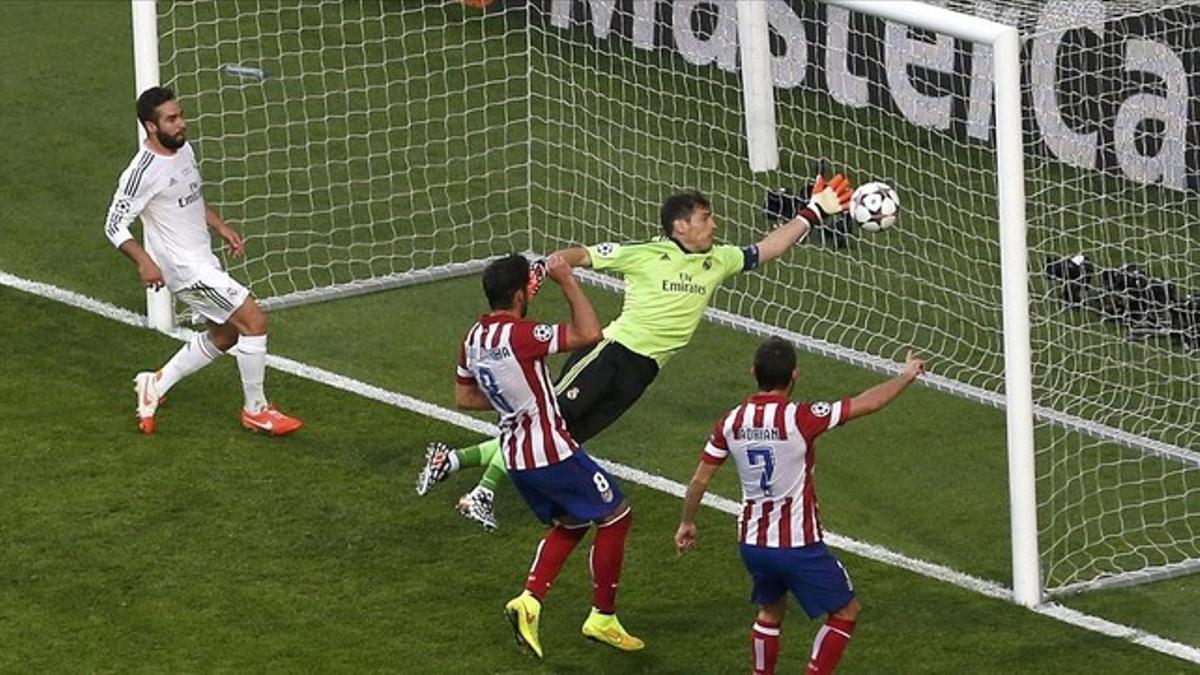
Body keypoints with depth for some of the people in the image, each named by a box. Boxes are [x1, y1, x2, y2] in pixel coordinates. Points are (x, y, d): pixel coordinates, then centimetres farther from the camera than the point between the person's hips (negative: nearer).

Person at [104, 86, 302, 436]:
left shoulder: (184, 149, 5)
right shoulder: (143, 172, -21)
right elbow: (115, 226, -17)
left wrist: (222, 227, 11)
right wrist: (143, 262, -30)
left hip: (204, 260, 9)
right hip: (186, 269, -9)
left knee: (224, 335, 18)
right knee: (254, 320, -11)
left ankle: (156, 384, 30)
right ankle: (256, 410, 2)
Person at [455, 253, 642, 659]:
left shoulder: (474, 339, 3)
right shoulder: (519, 336, -24)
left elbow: (464, 398, 15)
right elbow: (588, 333, -25)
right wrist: (567, 281, -17)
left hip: (515, 457, 9)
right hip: (551, 453, -9)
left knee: (569, 525, 25)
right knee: (616, 516, 7)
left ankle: (529, 601, 7)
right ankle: (603, 618, 13)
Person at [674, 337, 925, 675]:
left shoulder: (731, 422, -4)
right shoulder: (799, 418, -20)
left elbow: (699, 480, 4)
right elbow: (869, 403, -14)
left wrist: (687, 523, 21)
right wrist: (907, 376, 3)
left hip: (752, 542, 6)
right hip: (798, 545, -6)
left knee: (770, 610, 29)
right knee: (846, 611, 12)